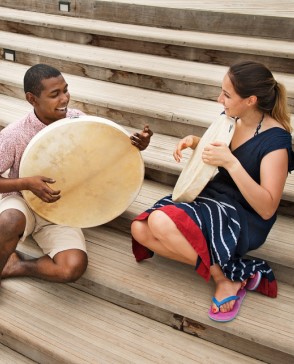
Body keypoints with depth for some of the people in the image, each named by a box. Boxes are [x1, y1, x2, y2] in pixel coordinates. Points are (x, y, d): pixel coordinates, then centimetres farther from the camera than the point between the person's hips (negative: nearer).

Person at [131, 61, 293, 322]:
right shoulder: (229, 118, 2)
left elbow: (266, 209, -24)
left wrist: (231, 163, -33)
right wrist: (194, 142, 1)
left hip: (245, 221, -8)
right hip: (210, 199, 8)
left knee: (160, 221, -30)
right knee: (140, 229, -12)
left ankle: (225, 277, -10)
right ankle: (237, 270, -11)